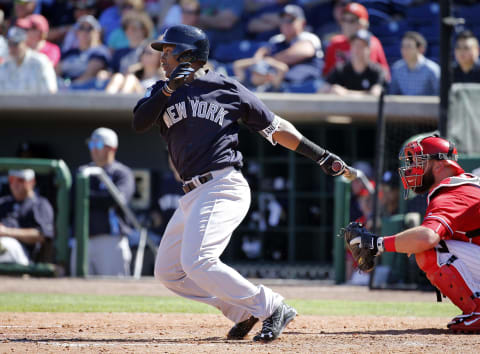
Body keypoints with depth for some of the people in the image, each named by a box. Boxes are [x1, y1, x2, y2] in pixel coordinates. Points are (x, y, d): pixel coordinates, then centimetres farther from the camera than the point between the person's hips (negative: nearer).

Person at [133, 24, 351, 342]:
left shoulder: (227, 88, 3)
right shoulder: (161, 93, 14)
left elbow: (275, 128, 8)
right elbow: (140, 123, -5)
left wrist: (321, 155, 6)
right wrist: (168, 89, -18)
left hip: (223, 187, -7)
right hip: (194, 195, 7)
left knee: (196, 262, -24)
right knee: (168, 271, 7)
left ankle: (272, 308, -17)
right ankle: (244, 311, 10)